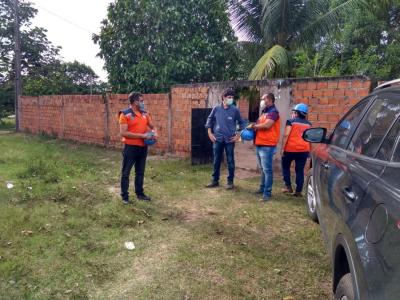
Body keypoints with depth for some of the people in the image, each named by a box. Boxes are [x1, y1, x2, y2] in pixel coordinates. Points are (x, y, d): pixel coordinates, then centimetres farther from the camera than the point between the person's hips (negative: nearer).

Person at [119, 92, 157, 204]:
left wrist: (154, 133, -4)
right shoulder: (125, 114, -11)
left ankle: (140, 193, 29)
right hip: (130, 147, -6)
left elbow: (152, 126, 21)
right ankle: (124, 196, 14)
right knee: (126, 172, 5)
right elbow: (123, 133, -18)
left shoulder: (145, 113, 8)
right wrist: (142, 135, -21)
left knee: (140, 172, 16)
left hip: (143, 147, 6)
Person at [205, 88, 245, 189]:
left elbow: (241, 122, 6)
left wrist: (238, 135, -1)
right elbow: (209, 120, 12)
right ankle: (215, 180, 21)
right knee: (216, 161, 9)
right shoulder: (216, 109, 1)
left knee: (230, 161, 4)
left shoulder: (235, 110, -2)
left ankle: (230, 181, 15)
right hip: (217, 139, 1)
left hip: (230, 140, -1)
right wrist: (210, 133, 5)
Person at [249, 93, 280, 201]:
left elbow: (267, 125, -23)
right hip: (259, 145, 10)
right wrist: (254, 126, 3)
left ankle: (267, 192, -4)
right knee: (263, 169, 17)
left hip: (267, 146, -10)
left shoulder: (273, 112, -9)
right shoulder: (264, 112, 21)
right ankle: (262, 188, 28)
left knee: (267, 169, -7)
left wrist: (253, 126, -10)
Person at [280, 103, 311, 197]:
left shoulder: (291, 121, -2)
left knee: (285, 166, 16)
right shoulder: (308, 124, 14)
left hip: (291, 148, -4)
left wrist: (282, 148, -8)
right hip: (304, 150, 4)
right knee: (300, 170, 6)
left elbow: (286, 135, -11)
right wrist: (309, 151, 23)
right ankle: (298, 191, 6)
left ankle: (288, 186, 10)